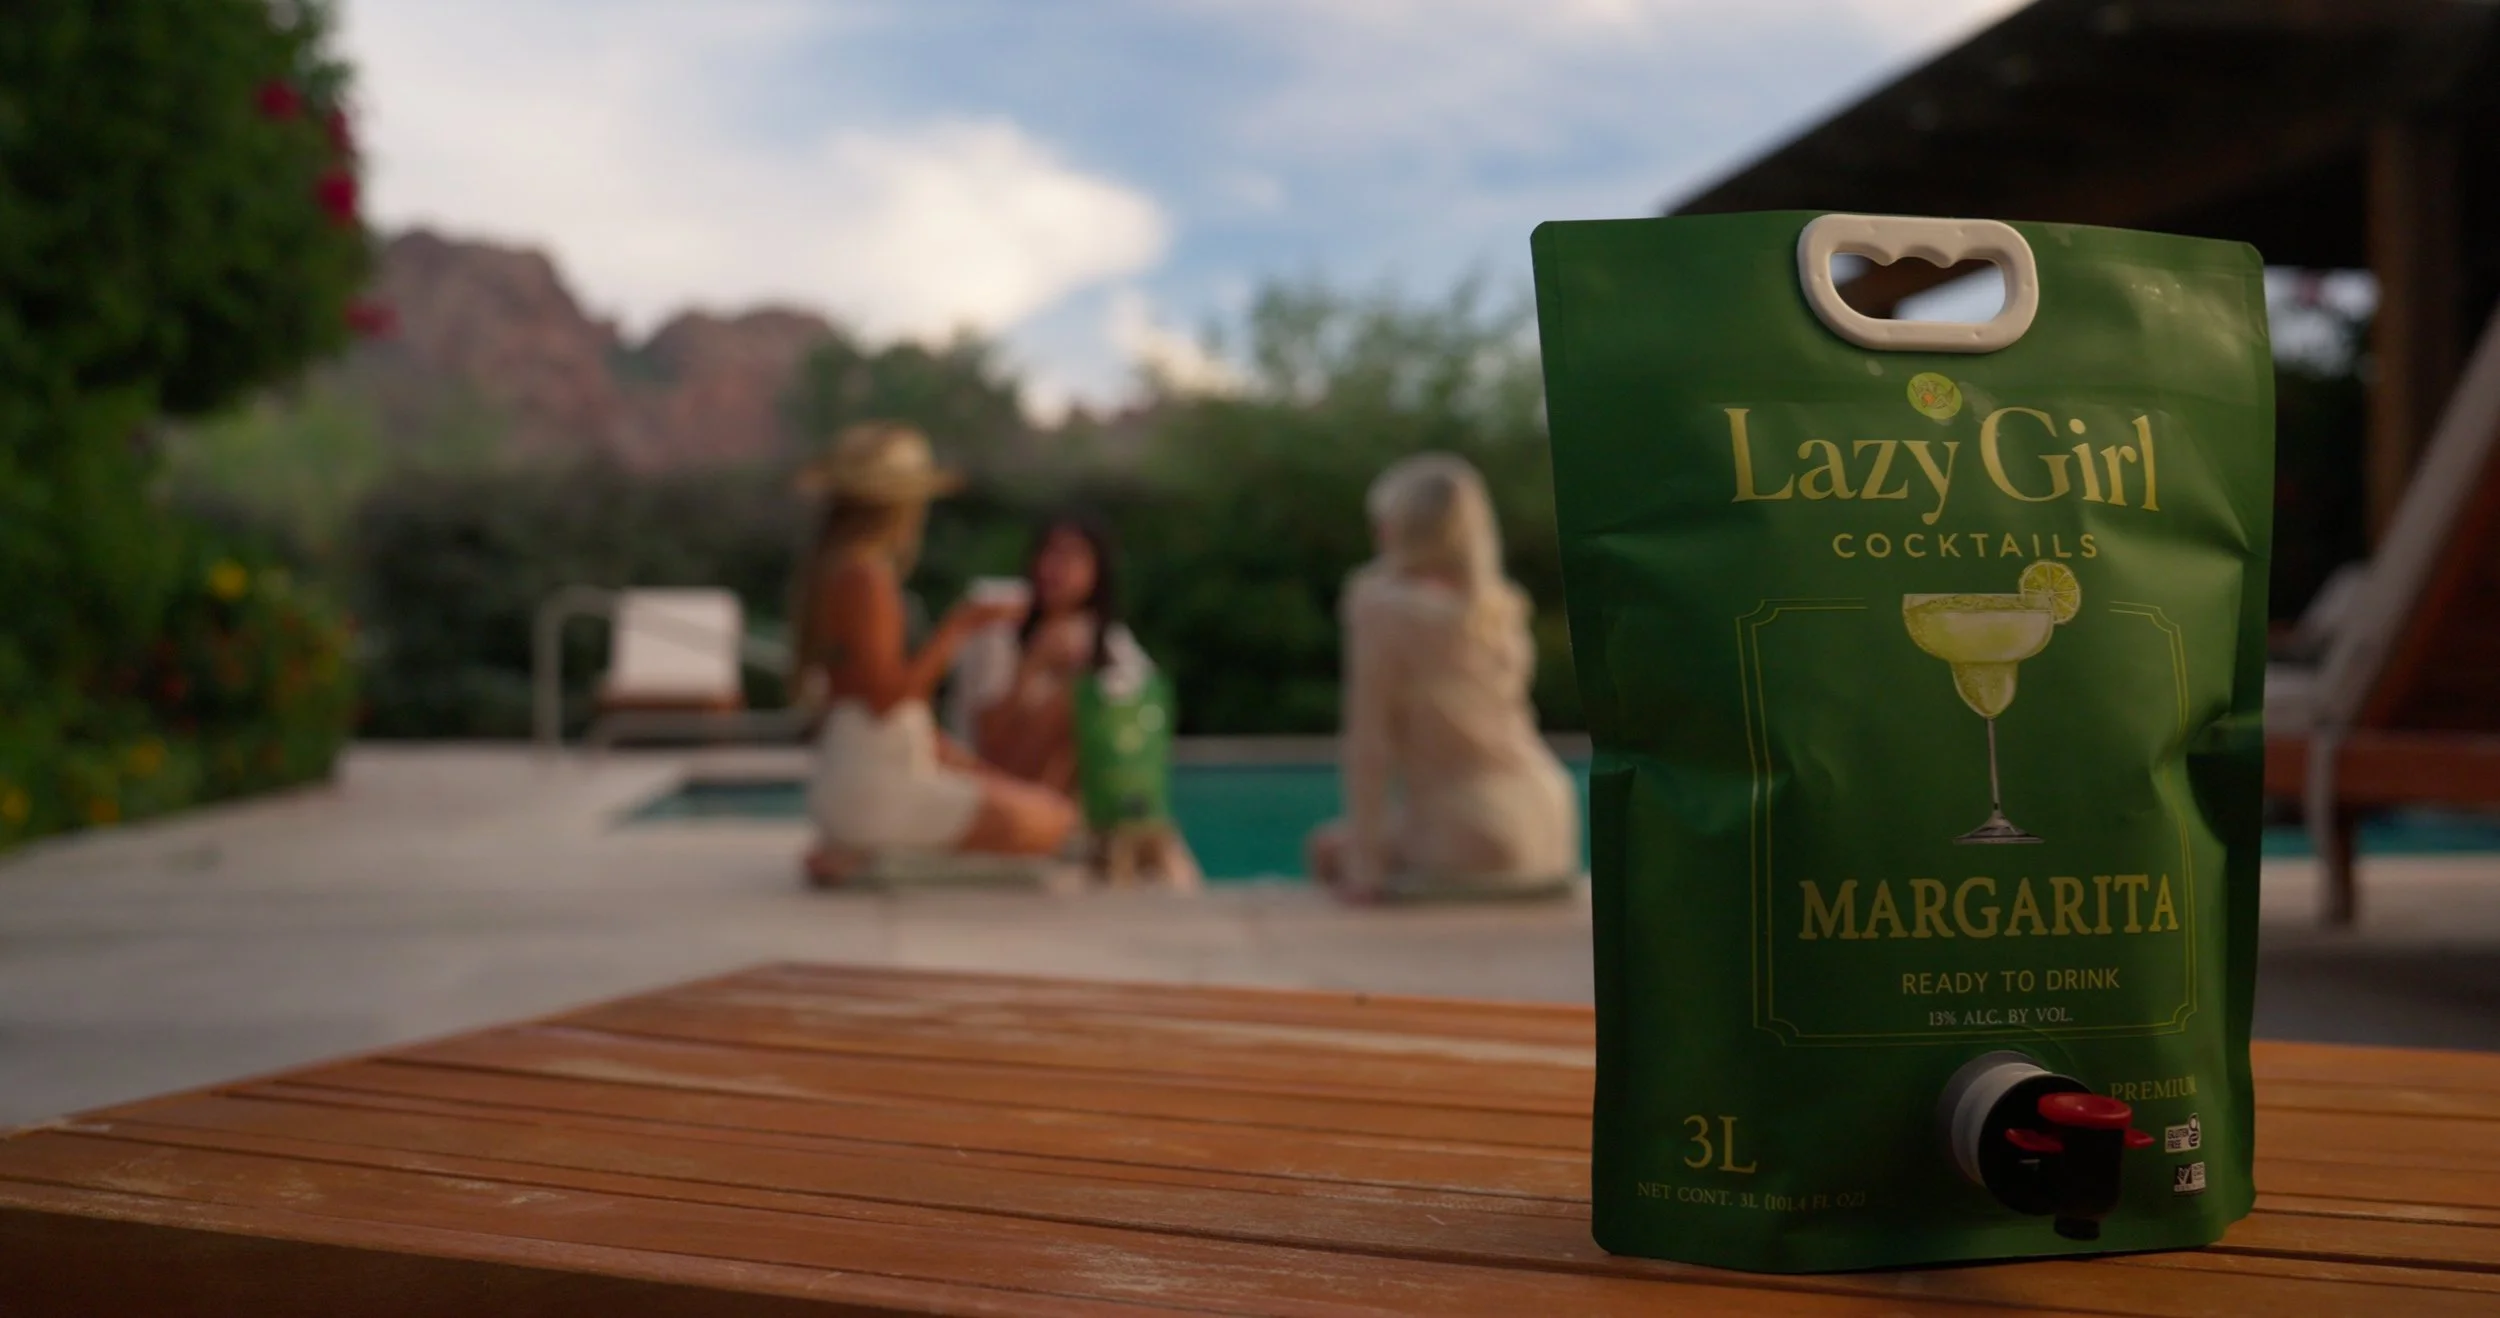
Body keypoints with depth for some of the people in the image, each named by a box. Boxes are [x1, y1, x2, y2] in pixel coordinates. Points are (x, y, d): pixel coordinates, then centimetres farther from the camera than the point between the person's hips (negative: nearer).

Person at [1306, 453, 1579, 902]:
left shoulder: (1382, 603, -11)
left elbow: (1369, 739, -13)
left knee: (1330, 849, 17)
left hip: (1470, 842, -7)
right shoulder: (1500, 605, 6)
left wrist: (1365, 860, -12)